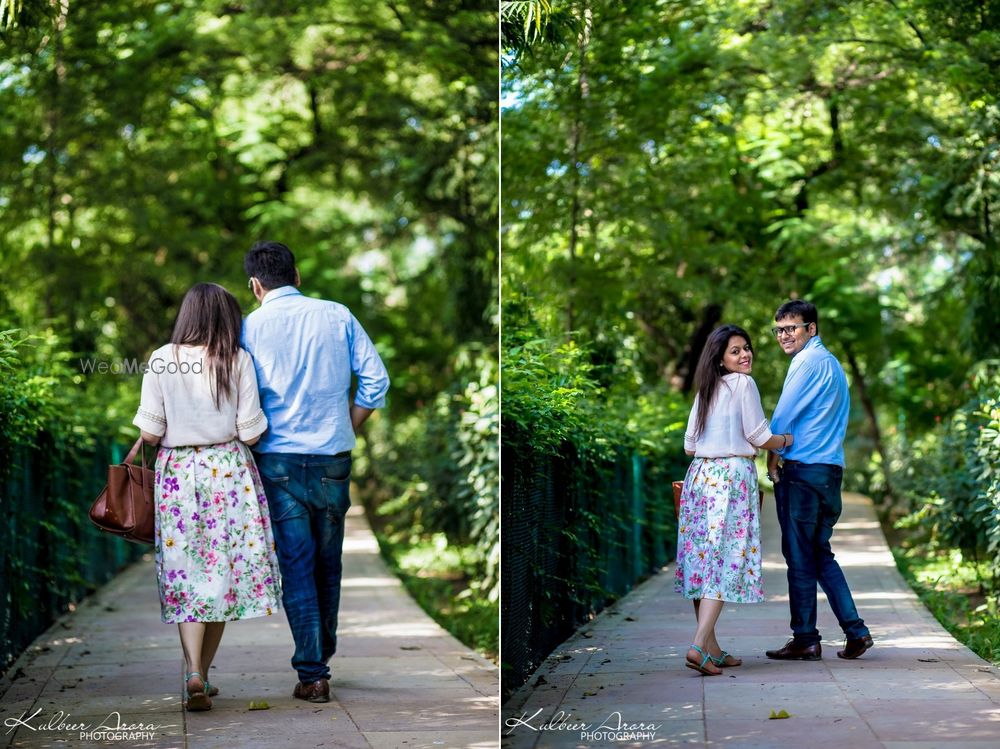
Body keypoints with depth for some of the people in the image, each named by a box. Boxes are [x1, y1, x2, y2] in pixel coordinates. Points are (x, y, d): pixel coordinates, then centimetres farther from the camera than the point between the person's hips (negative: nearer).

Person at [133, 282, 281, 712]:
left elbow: (150, 432, -4)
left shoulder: (161, 360, -1)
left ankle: (193, 672, -15)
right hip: (229, 471, 0)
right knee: (224, 571, 9)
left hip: (177, 472, 0)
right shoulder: (237, 360, -3)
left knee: (188, 574, 2)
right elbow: (250, 431, -4)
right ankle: (202, 673, 15)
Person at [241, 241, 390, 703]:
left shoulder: (251, 327, -3)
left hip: (279, 461, -2)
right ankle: (325, 651, 31)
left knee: (296, 566, 2)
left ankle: (312, 674, 0)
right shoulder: (337, 315, 2)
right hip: (333, 459, 2)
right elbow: (375, 379, 0)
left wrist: (253, 439, 11)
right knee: (328, 562, 17)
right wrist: (348, 430, 11)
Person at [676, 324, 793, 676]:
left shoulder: (705, 390, 16)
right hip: (733, 476, -7)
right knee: (727, 559, -10)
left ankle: (711, 647, 10)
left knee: (703, 556, 7)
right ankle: (699, 646, -21)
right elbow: (759, 437, -4)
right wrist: (789, 439, 14)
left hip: (700, 475, 7)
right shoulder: (743, 384, -4)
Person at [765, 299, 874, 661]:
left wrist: (772, 458, 3)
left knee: (800, 556, -4)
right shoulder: (830, 363, 20)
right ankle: (855, 630, 9)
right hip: (829, 470, 10)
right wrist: (784, 457, 16)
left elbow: (783, 416, -10)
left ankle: (805, 639, 0)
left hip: (803, 469, -10)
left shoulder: (810, 362, -11)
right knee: (820, 554, 13)